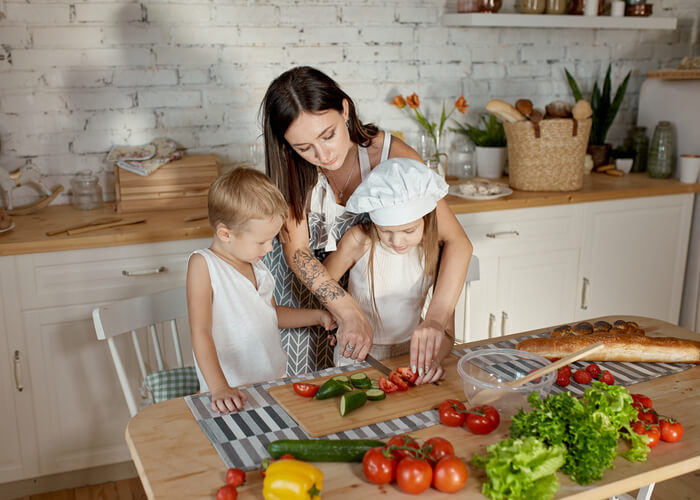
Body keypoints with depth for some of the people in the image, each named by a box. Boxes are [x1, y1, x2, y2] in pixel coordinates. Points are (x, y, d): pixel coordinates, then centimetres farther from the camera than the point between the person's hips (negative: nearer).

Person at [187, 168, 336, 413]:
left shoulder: (256, 264, 11)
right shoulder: (203, 264, -10)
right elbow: (200, 332, -16)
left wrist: (317, 315, 15)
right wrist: (219, 388, -25)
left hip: (274, 383, 6)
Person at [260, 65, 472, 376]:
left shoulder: (392, 156, -26)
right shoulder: (288, 166, -24)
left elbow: (457, 241, -29)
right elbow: (297, 250, -27)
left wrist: (435, 320, -43)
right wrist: (349, 313, -41)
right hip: (300, 270, 0)